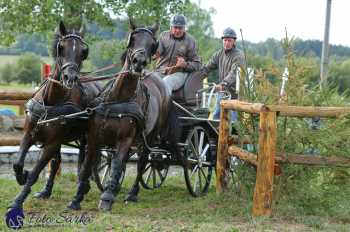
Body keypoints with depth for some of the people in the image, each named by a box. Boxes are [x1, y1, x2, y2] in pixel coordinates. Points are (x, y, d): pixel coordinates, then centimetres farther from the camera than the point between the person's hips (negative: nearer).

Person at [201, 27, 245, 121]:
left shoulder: (238, 55, -14)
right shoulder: (219, 53, 9)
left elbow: (234, 73, -28)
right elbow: (208, 67, 4)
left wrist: (223, 84, -42)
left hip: (233, 93, -7)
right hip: (222, 92, 7)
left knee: (231, 119, -9)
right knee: (216, 116, 13)